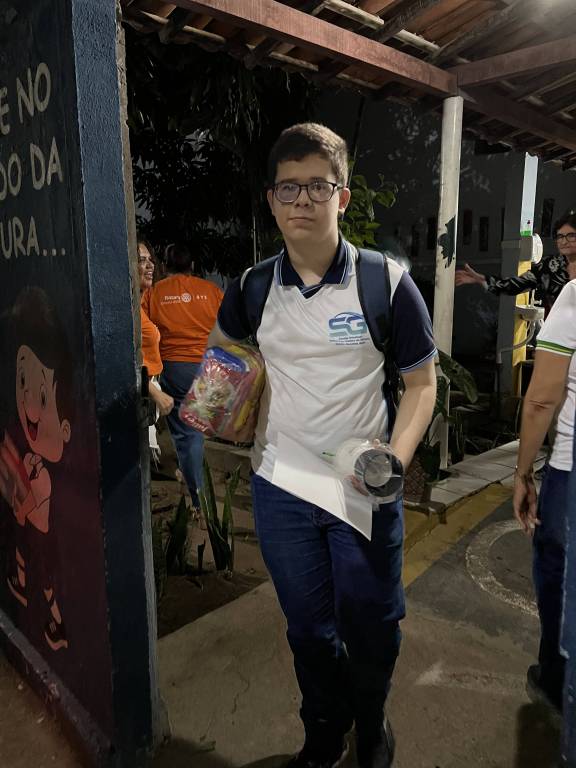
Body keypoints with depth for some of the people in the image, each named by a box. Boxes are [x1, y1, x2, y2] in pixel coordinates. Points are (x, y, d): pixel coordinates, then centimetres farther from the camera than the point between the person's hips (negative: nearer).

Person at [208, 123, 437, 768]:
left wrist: (398, 457, -18)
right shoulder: (252, 287, -2)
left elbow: (421, 381, -3)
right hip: (278, 488, 3)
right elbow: (222, 347, 17)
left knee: (371, 628, 16)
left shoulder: (386, 282, -11)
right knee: (309, 630, 20)